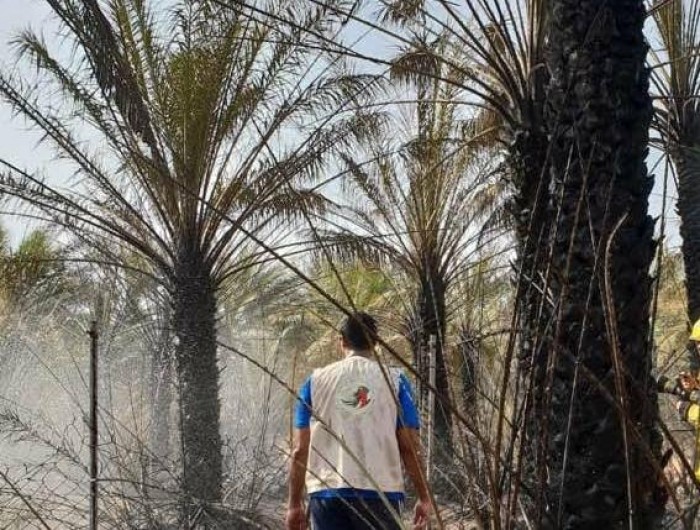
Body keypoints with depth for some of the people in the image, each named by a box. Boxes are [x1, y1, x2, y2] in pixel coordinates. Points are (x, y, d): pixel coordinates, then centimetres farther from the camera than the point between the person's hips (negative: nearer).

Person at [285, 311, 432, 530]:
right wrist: (424, 497, 9)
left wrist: (295, 504, 12)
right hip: (380, 492, -1)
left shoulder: (316, 381, 7)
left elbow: (300, 450, 5)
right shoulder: (394, 380, 4)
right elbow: (410, 447, 0)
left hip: (327, 492, 1)